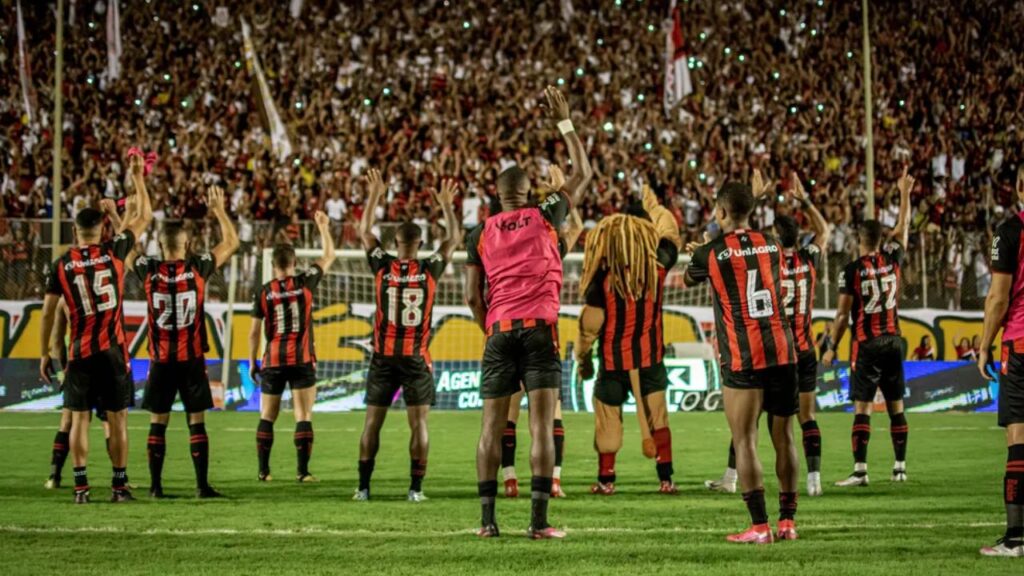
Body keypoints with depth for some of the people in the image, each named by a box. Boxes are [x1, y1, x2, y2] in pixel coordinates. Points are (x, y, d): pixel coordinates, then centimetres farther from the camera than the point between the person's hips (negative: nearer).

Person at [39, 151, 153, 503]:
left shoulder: (62, 265, -1)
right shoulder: (114, 253, -3)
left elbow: (48, 311, 0)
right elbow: (144, 218, 8)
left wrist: (45, 353, 9)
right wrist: (138, 178, 18)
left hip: (80, 352, 1)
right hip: (112, 350, -1)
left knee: (79, 418, 4)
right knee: (117, 419, 4)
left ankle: (81, 487, 0)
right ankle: (119, 486, 5)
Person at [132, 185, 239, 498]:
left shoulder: (149, 271, -6)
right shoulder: (197, 269, -7)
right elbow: (231, 241, 7)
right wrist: (219, 210, 16)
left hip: (161, 360, 1)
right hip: (192, 359, -1)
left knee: (158, 423, 5)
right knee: (197, 422, 1)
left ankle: (156, 485, 4)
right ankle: (202, 485, -2)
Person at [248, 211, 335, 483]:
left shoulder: (264, 292, -2)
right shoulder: (305, 282, -4)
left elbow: (254, 331, 1)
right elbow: (329, 256, 10)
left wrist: (252, 362, 10)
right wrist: (323, 227, 21)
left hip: (273, 362, 1)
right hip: (302, 361, -1)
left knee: (267, 417, 10)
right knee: (304, 417, -1)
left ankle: (263, 471, 9)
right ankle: (303, 471, -6)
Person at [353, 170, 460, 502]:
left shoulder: (383, 267, -3)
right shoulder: (429, 270, -5)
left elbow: (364, 231, 11)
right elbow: (454, 238, 10)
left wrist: (375, 195, 17)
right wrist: (447, 205, 18)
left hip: (384, 358, 1)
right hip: (417, 359, -1)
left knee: (372, 422, 5)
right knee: (418, 423, 1)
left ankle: (364, 486, 2)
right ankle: (416, 488, -4)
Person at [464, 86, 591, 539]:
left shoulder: (481, 233, 8)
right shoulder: (545, 217, 4)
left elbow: (472, 296, 4)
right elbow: (583, 175, 15)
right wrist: (564, 122, 19)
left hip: (499, 331, 2)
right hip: (540, 329, -2)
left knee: (492, 426, 4)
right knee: (542, 426, -5)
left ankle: (487, 519, 1)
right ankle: (539, 520, -11)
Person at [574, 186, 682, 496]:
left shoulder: (604, 274, -14)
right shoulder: (657, 266, -8)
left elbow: (591, 321, -8)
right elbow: (671, 235, 13)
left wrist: (583, 356, 8)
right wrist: (654, 206, 30)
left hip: (613, 358, -2)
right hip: (650, 356, 2)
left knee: (608, 418, 10)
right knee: (656, 417, 9)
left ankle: (606, 479, 15)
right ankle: (665, 478, 6)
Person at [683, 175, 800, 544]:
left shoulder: (710, 254, -5)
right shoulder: (772, 246, 7)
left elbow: (688, 280, 17)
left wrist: (694, 254, 40)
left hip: (742, 361, -4)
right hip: (781, 352, 4)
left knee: (745, 442, -2)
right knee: (784, 440, 9)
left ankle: (760, 527, -7)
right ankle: (787, 521, 13)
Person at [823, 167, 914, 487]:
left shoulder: (852, 271, -9)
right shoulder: (892, 259, 1)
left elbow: (843, 315, -9)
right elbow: (903, 226, 18)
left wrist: (832, 348, -1)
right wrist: (905, 193, 29)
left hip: (866, 344, -4)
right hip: (892, 341, 4)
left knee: (862, 408, -6)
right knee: (896, 406, 9)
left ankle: (860, 470, -12)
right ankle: (900, 467, 13)